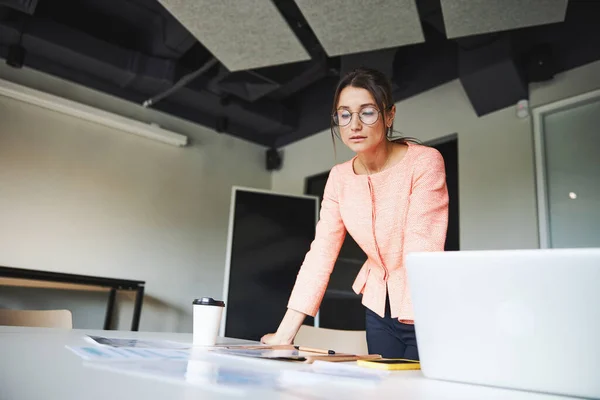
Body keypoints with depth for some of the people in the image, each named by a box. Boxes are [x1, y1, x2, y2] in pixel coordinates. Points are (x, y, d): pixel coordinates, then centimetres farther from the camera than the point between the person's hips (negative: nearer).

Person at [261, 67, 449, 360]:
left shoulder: (425, 162, -18)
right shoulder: (339, 177, -3)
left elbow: (422, 249, -26)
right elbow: (321, 252, -7)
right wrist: (285, 332, -12)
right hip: (379, 308, 5)